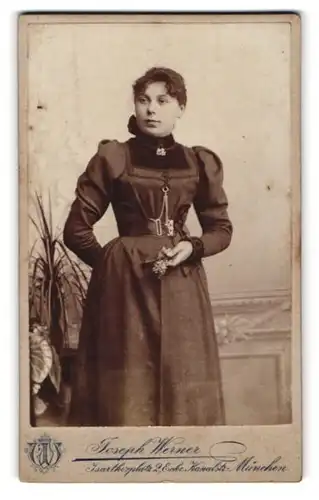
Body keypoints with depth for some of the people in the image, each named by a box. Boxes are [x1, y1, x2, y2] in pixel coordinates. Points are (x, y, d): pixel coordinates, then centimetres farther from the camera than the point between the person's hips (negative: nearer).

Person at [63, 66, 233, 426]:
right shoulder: (112, 158, 1)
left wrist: (192, 247, -5)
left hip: (182, 288, 2)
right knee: (127, 389, 1)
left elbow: (221, 229, 13)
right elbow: (76, 229, 4)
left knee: (183, 389, 6)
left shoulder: (200, 163, 8)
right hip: (125, 285, -2)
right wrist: (112, 262, 0)